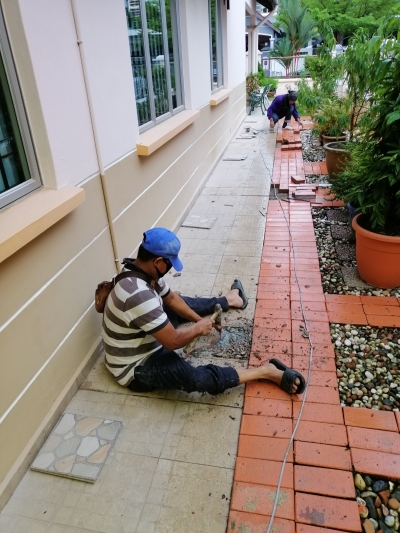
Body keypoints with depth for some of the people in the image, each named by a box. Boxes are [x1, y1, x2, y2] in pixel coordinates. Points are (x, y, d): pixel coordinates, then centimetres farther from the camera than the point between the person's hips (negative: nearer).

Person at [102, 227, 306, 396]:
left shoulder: (141, 271, -8)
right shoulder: (139, 296, -38)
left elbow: (171, 298, 9)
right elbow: (173, 341, -32)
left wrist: (200, 319, 3)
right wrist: (198, 328, -14)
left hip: (145, 338, 10)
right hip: (136, 368, -10)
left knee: (181, 303, 21)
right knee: (197, 378, -30)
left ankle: (229, 300, 44)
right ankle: (268, 372, -20)